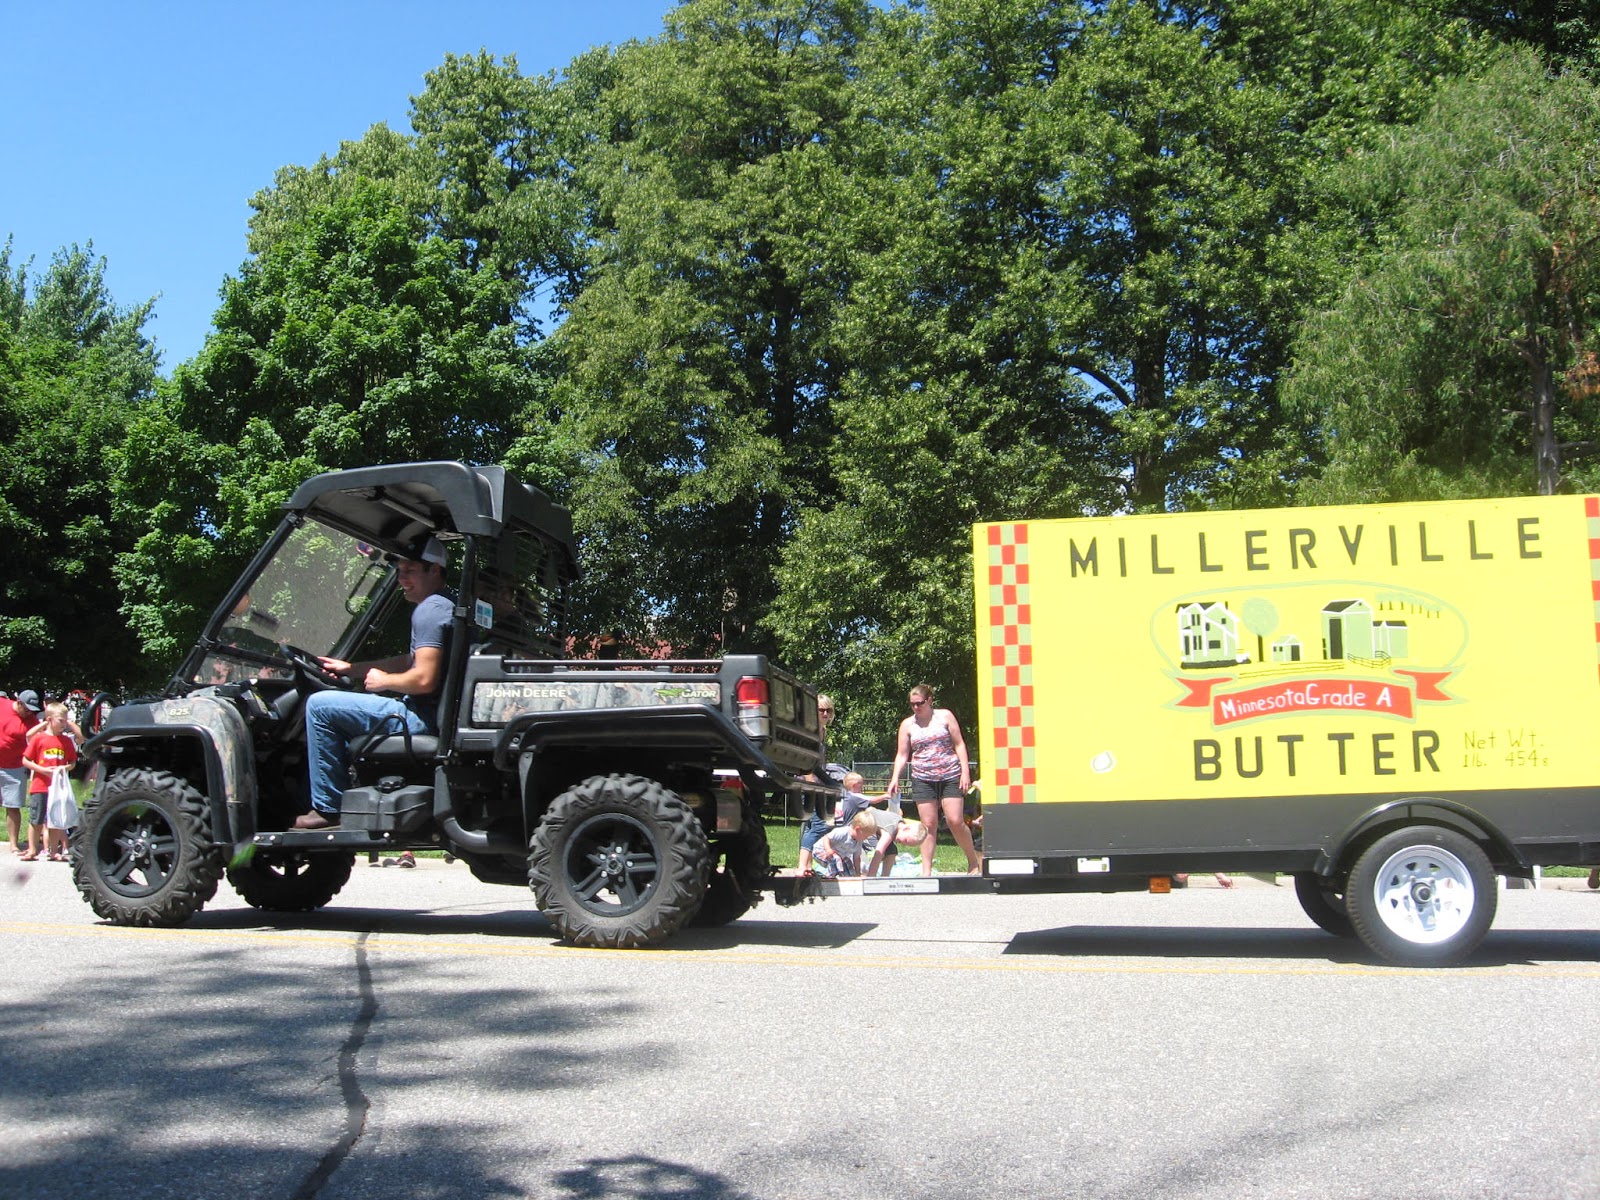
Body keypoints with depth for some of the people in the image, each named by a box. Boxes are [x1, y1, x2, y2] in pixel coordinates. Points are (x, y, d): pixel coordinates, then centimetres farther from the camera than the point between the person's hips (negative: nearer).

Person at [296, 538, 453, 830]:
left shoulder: (430, 610, -15)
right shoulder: (444, 607, 18)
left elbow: (424, 679, -24)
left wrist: (383, 681, -6)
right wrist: (351, 668, 24)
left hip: (421, 719, -11)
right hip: (430, 716, 11)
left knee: (319, 705, -7)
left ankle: (327, 809, -2)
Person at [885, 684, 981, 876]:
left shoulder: (945, 716, 3)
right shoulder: (907, 724, 7)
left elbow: (959, 744, 4)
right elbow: (902, 755, 8)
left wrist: (965, 771, -5)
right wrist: (895, 778, -5)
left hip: (950, 776, -2)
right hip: (923, 779, 2)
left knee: (955, 821, -7)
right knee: (928, 824, -1)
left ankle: (974, 860, 13)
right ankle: (926, 870, 4)